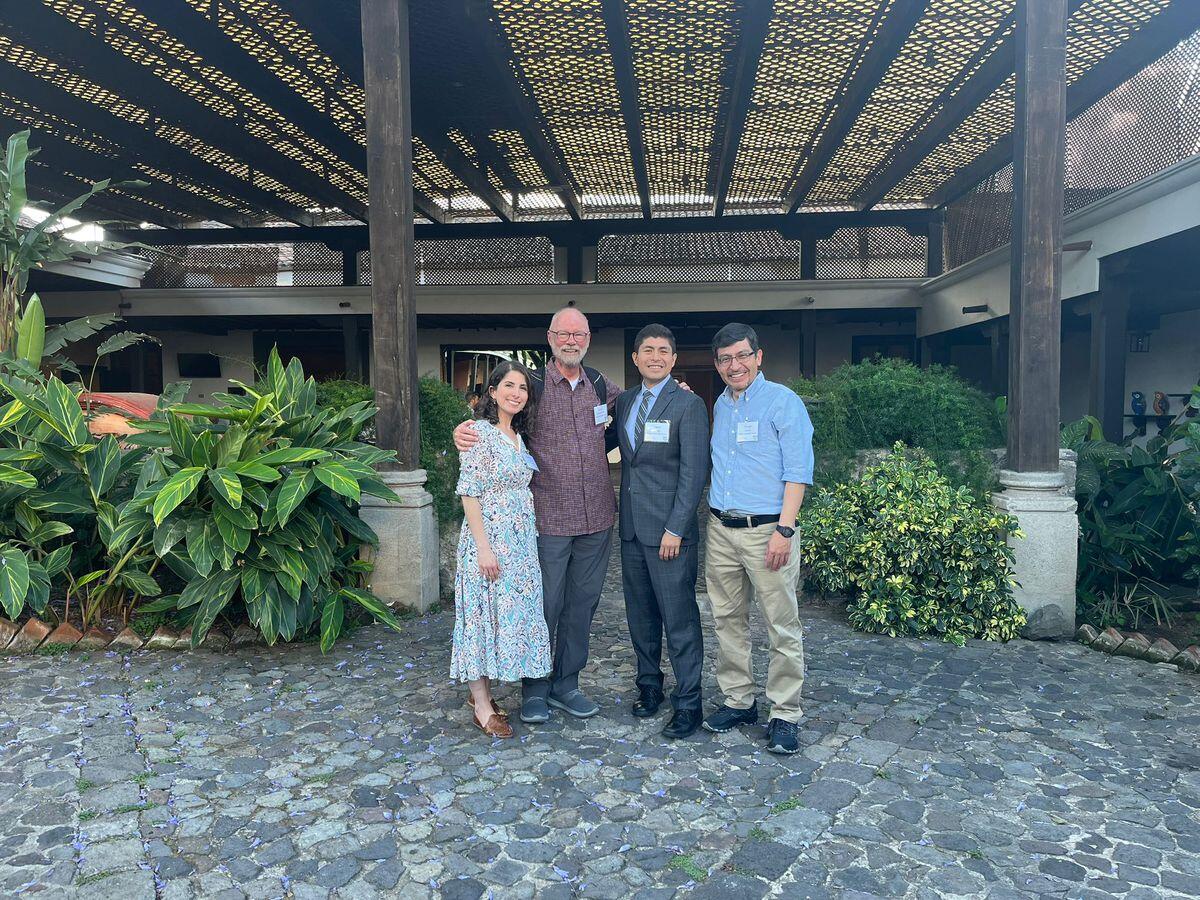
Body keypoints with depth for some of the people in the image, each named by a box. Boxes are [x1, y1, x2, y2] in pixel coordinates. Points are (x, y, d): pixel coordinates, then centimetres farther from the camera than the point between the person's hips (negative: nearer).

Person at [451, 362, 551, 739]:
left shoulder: (519, 436, 12)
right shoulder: (480, 432, -12)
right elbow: (469, 493, -16)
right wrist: (483, 547, -20)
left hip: (520, 541, 8)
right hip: (488, 540, -8)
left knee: (509, 613, 12)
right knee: (485, 613, 0)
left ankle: (482, 691, 26)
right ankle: (482, 707, 11)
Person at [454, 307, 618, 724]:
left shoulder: (601, 386, 8)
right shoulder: (532, 386, -4)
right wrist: (463, 430, -22)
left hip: (597, 518, 4)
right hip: (549, 519, -4)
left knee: (582, 604, 13)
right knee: (545, 604, 3)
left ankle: (566, 684, 29)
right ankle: (535, 689, 22)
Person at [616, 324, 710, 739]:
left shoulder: (689, 404, -8)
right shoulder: (624, 401, 12)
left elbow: (694, 472, -12)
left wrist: (675, 529, -15)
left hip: (669, 529, -6)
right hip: (631, 526, 6)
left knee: (679, 619, -2)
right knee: (640, 614, 14)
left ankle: (688, 704, 9)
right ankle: (649, 685, 30)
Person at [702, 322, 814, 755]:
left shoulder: (783, 402, -6)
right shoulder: (720, 405, 14)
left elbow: (798, 471, -12)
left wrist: (784, 529, -17)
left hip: (766, 529, -6)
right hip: (720, 529, 6)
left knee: (783, 628, 0)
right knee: (728, 621, 12)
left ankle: (784, 715, 10)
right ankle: (737, 701, 25)